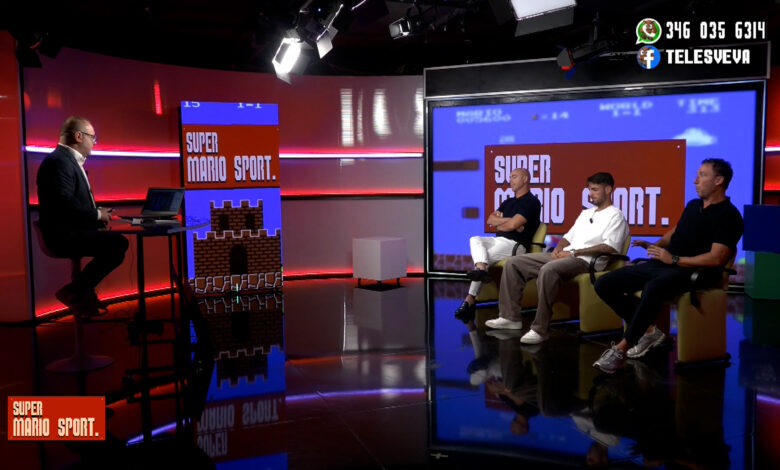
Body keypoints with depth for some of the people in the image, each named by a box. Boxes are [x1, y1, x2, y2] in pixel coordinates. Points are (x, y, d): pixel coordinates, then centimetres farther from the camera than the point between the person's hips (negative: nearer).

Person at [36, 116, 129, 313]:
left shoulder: (71, 160, 17)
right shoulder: (59, 161, -16)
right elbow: (64, 203, -26)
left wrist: (98, 212, 5)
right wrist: (97, 214, -14)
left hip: (73, 230, 11)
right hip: (64, 234, -11)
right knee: (119, 243, -21)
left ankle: (82, 289, 12)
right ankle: (74, 291, -10)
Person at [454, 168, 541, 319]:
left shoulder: (532, 202, -4)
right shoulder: (508, 202, 25)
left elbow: (512, 225, -16)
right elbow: (490, 220, 12)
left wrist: (499, 224, 4)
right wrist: (508, 220, -4)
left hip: (515, 244, -7)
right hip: (498, 240, 7)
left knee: (487, 255, -29)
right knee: (475, 240, -24)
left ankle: (470, 300, -31)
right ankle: (481, 270, -50)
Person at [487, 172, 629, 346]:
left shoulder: (615, 215, 2)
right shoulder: (586, 213, 28)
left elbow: (610, 247, -13)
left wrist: (574, 252, -16)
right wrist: (558, 249, 4)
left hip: (585, 261, -9)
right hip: (563, 256, 9)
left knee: (548, 270, -40)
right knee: (513, 263, -1)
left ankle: (540, 329, -37)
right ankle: (510, 316, -3)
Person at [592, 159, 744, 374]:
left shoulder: (728, 216, -6)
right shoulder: (693, 205, 19)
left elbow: (716, 259, -17)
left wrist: (674, 260, -16)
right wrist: (656, 245, 13)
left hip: (691, 271, -8)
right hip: (661, 264, 9)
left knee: (653, 288, -43)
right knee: (604, 284, -6)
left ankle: (621, 349, -32)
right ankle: (648, 331, 2)